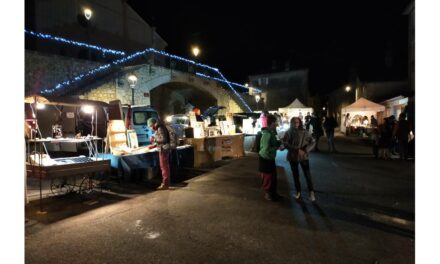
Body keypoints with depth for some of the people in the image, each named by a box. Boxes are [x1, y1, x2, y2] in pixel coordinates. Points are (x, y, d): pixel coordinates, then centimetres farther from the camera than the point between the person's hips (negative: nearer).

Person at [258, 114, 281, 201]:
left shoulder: (272, 132, 3)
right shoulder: (267, 134, -26)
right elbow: (266, 149, -30)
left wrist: (279, 143, -1)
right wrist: (278, 147, -19)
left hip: (270, 158, 9)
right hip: (265, 159, -9)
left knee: (273, 177, 20)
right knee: (267, 178, 9)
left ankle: (273, 193, 38)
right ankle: (268, 194, 29)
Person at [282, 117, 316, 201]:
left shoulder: (305, 132, -6)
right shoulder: (288, 132, -5)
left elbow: (313, 142, -5)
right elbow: (285, 144, -14)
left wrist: (305, 150, -19)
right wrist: (297, 150, -23)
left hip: (303, 156, -1)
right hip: (292, 157, 1)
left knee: (307, 175, -6)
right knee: (295, 175, 13)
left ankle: (311, 192, 9)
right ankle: (298, 191, 29)